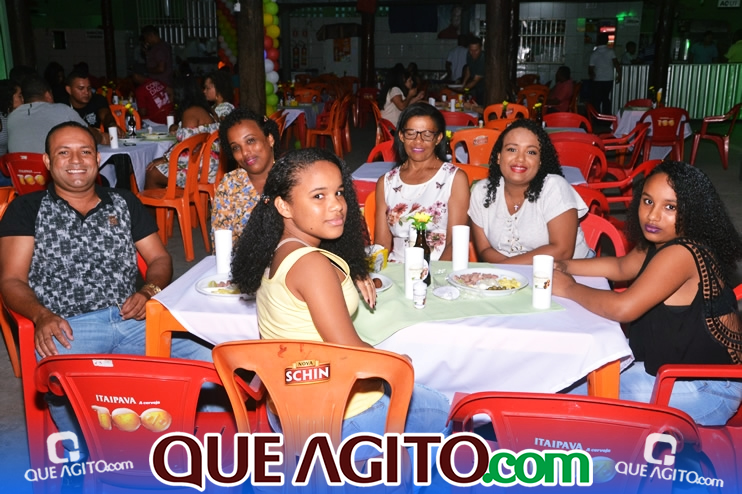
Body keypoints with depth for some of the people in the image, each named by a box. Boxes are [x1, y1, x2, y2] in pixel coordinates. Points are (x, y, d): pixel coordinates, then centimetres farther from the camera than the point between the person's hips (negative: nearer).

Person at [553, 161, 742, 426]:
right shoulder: (658, 244, 3)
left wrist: (569, 288, -18)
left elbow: (624, 308, -34)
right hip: (665, 362, 10)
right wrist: (565, 266, 6)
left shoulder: (682, 253, -27)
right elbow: (621, 267, 20)